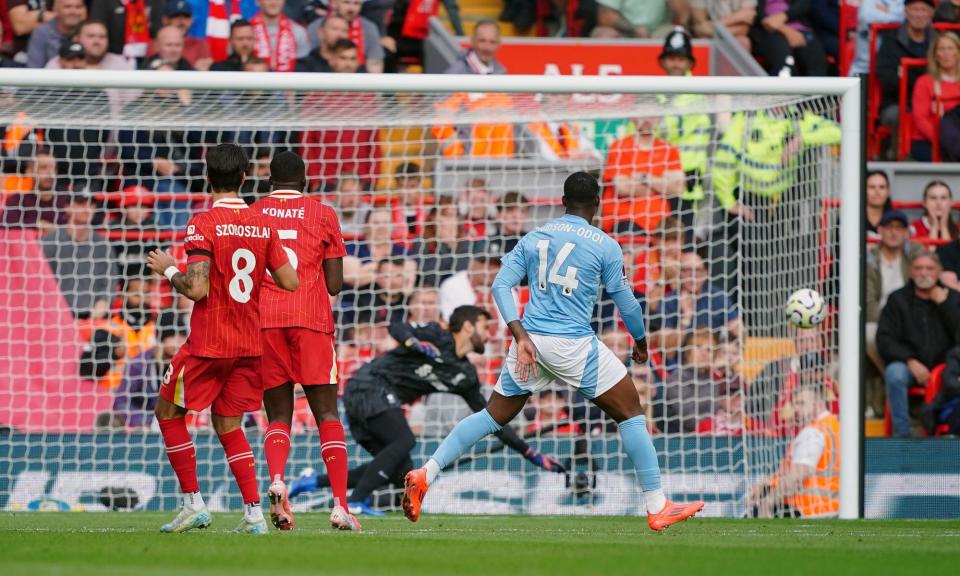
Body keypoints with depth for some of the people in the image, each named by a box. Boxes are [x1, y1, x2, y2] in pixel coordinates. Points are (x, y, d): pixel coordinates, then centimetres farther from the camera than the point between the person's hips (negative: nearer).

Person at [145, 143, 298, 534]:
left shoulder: (203, 224, -13)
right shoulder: (263, 225, 3)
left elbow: (197, 289, -21)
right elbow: (290, 282, 4)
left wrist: (167, 270, -3)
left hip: (208, 344, -6)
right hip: (249, 344, 6)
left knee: (168, 412, 11)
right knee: (228, 424, 15)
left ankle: (194, 504, 5)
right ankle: (254, 513, 3)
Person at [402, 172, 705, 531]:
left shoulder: (534, 238, 11)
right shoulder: (605, 246, -1)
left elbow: (501, 286, 2)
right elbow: (625, 302, 5)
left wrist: (521, 336, -5)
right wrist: (641, 342, 22)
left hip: (530, 341, 5)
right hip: (574, 344, -5)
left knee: (494, 416, 17)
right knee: (630, 414, 7)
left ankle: (426, 474, 6)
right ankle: (657, 508, 5)